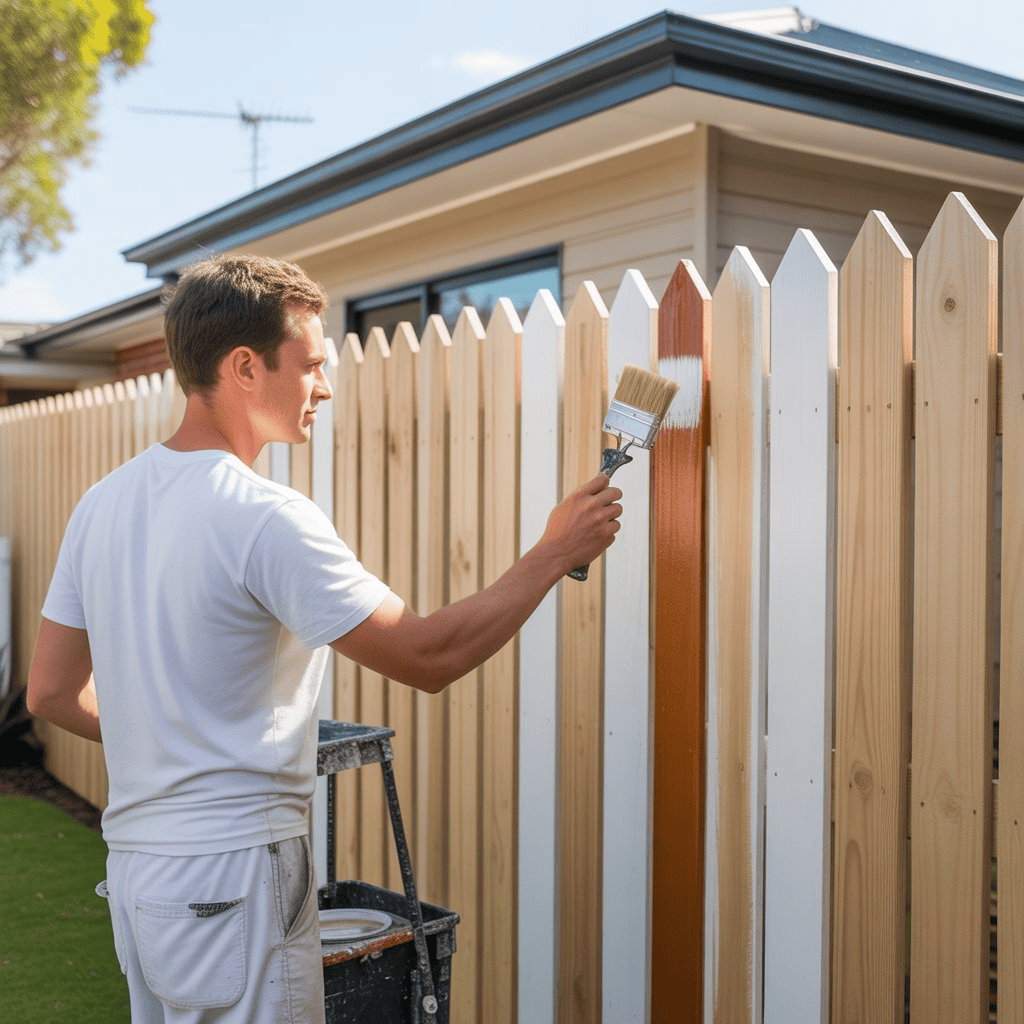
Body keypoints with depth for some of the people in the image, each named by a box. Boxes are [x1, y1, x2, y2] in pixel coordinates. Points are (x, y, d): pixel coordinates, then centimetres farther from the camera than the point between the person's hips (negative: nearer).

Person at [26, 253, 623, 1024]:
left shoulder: (103, 504, 5)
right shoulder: (266, 518, -20)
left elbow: (51, 692, 10)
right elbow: (428, 657, -18)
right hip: (233, 878, -8)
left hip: (134, 866, 8)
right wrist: (554, 555, -8)